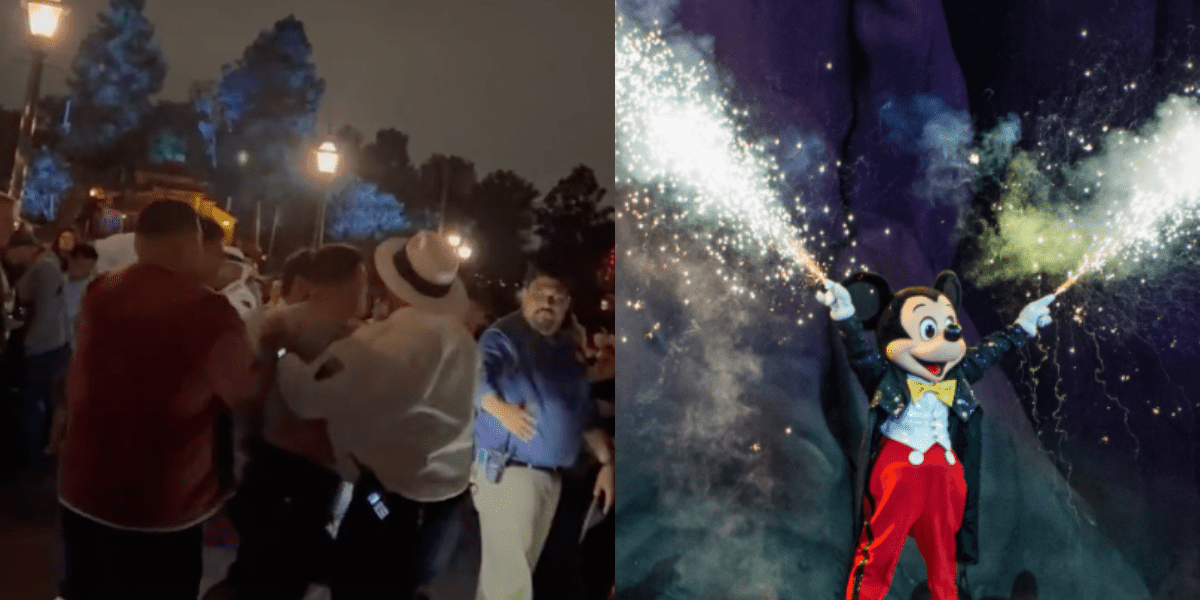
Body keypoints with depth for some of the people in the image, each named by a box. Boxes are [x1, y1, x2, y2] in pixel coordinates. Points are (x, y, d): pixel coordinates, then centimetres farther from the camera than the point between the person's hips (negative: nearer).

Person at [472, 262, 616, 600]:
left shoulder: (567, 350, 14)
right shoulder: (503, 337, -9)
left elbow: (584, 412, 19)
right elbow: (472, 375, -27)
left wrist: (607, 461, 13)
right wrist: (500, 408, -44)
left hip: (551, 477, 7)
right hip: (507, 472, -7)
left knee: (517, 571, 17)